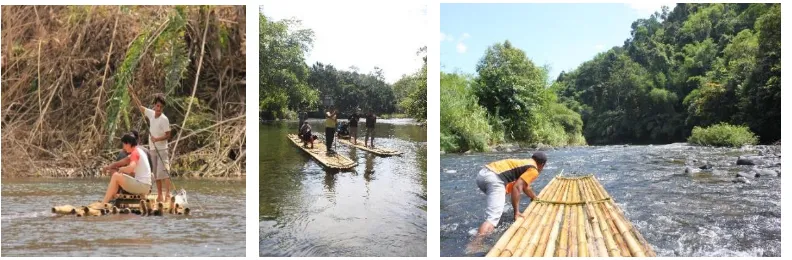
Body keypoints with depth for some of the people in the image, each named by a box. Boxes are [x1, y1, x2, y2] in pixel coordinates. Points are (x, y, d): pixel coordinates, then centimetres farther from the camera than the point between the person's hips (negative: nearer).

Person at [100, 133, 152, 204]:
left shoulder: (135, 152, -11)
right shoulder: (138, 151, 19)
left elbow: (130, 168, -27)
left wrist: (121, 169, -8)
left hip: (142, 186, -10)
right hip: (145, 187, 10)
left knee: (116, 176, -10)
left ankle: (103, 204, -7)